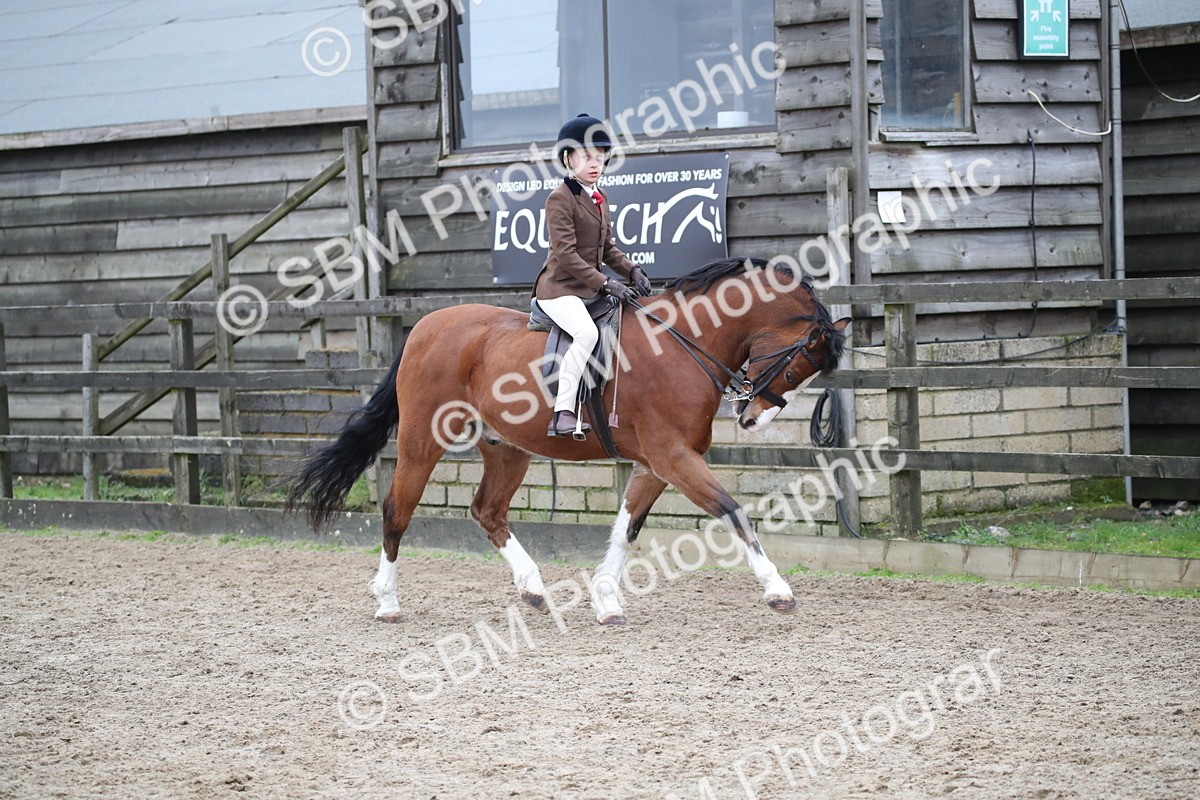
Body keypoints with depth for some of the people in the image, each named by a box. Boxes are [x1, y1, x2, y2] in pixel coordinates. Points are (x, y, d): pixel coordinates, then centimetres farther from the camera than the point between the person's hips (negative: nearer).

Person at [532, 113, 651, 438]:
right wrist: (606, 284, -23)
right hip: (560, 289, -9)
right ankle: (563, 413, -35)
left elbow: (608, 249, 22)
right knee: (587, 332, -34)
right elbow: (567, 255, -19)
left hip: (591, 290, 9)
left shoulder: (600, 199, 16)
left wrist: (632, 271, 3)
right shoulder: (560, 200, -11)